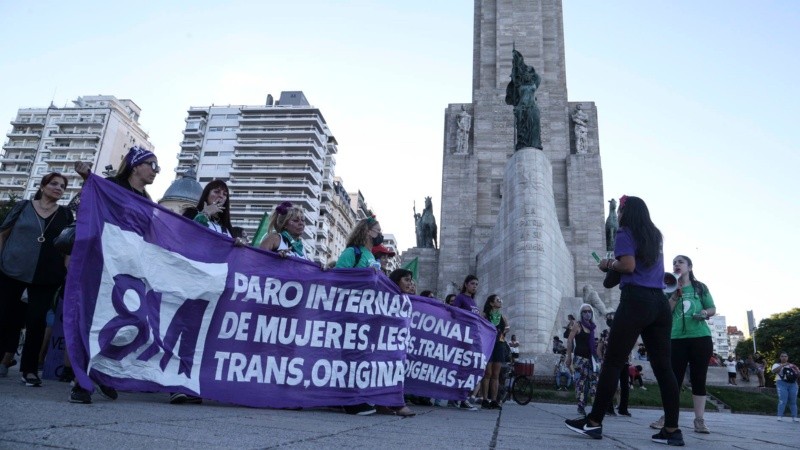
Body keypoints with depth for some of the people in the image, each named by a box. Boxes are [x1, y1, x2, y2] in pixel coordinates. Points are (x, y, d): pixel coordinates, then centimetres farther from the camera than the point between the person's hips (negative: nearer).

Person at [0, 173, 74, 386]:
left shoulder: (65, 214, 8)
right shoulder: (23, 206, 5)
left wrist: (68, 271, 0)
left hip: (46, 277, 0)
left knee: (36, 320, -2)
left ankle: (29, 369, 7)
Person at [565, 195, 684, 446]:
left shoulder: (625, 233, 2)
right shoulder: (655, 236, 23)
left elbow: (628, 266, -11)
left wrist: (608, 265, 6)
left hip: (636, 300, -7)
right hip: (660, 302, 7)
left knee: (612, 362, -5)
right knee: (663, 366, 5)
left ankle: (594, 423, -2)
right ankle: (672, 430, 2)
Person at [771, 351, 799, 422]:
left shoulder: (792, 365, 19)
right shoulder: (777, 365, 7)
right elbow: (774, 371, -14)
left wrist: (796, 369, -6)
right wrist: (782, 365, -21)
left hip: (793, 384, 3)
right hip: (782, 383, -3)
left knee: (793, 402, 0)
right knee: (782, 401, -11)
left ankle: (794, 417, 4)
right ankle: (780, 416, -10)